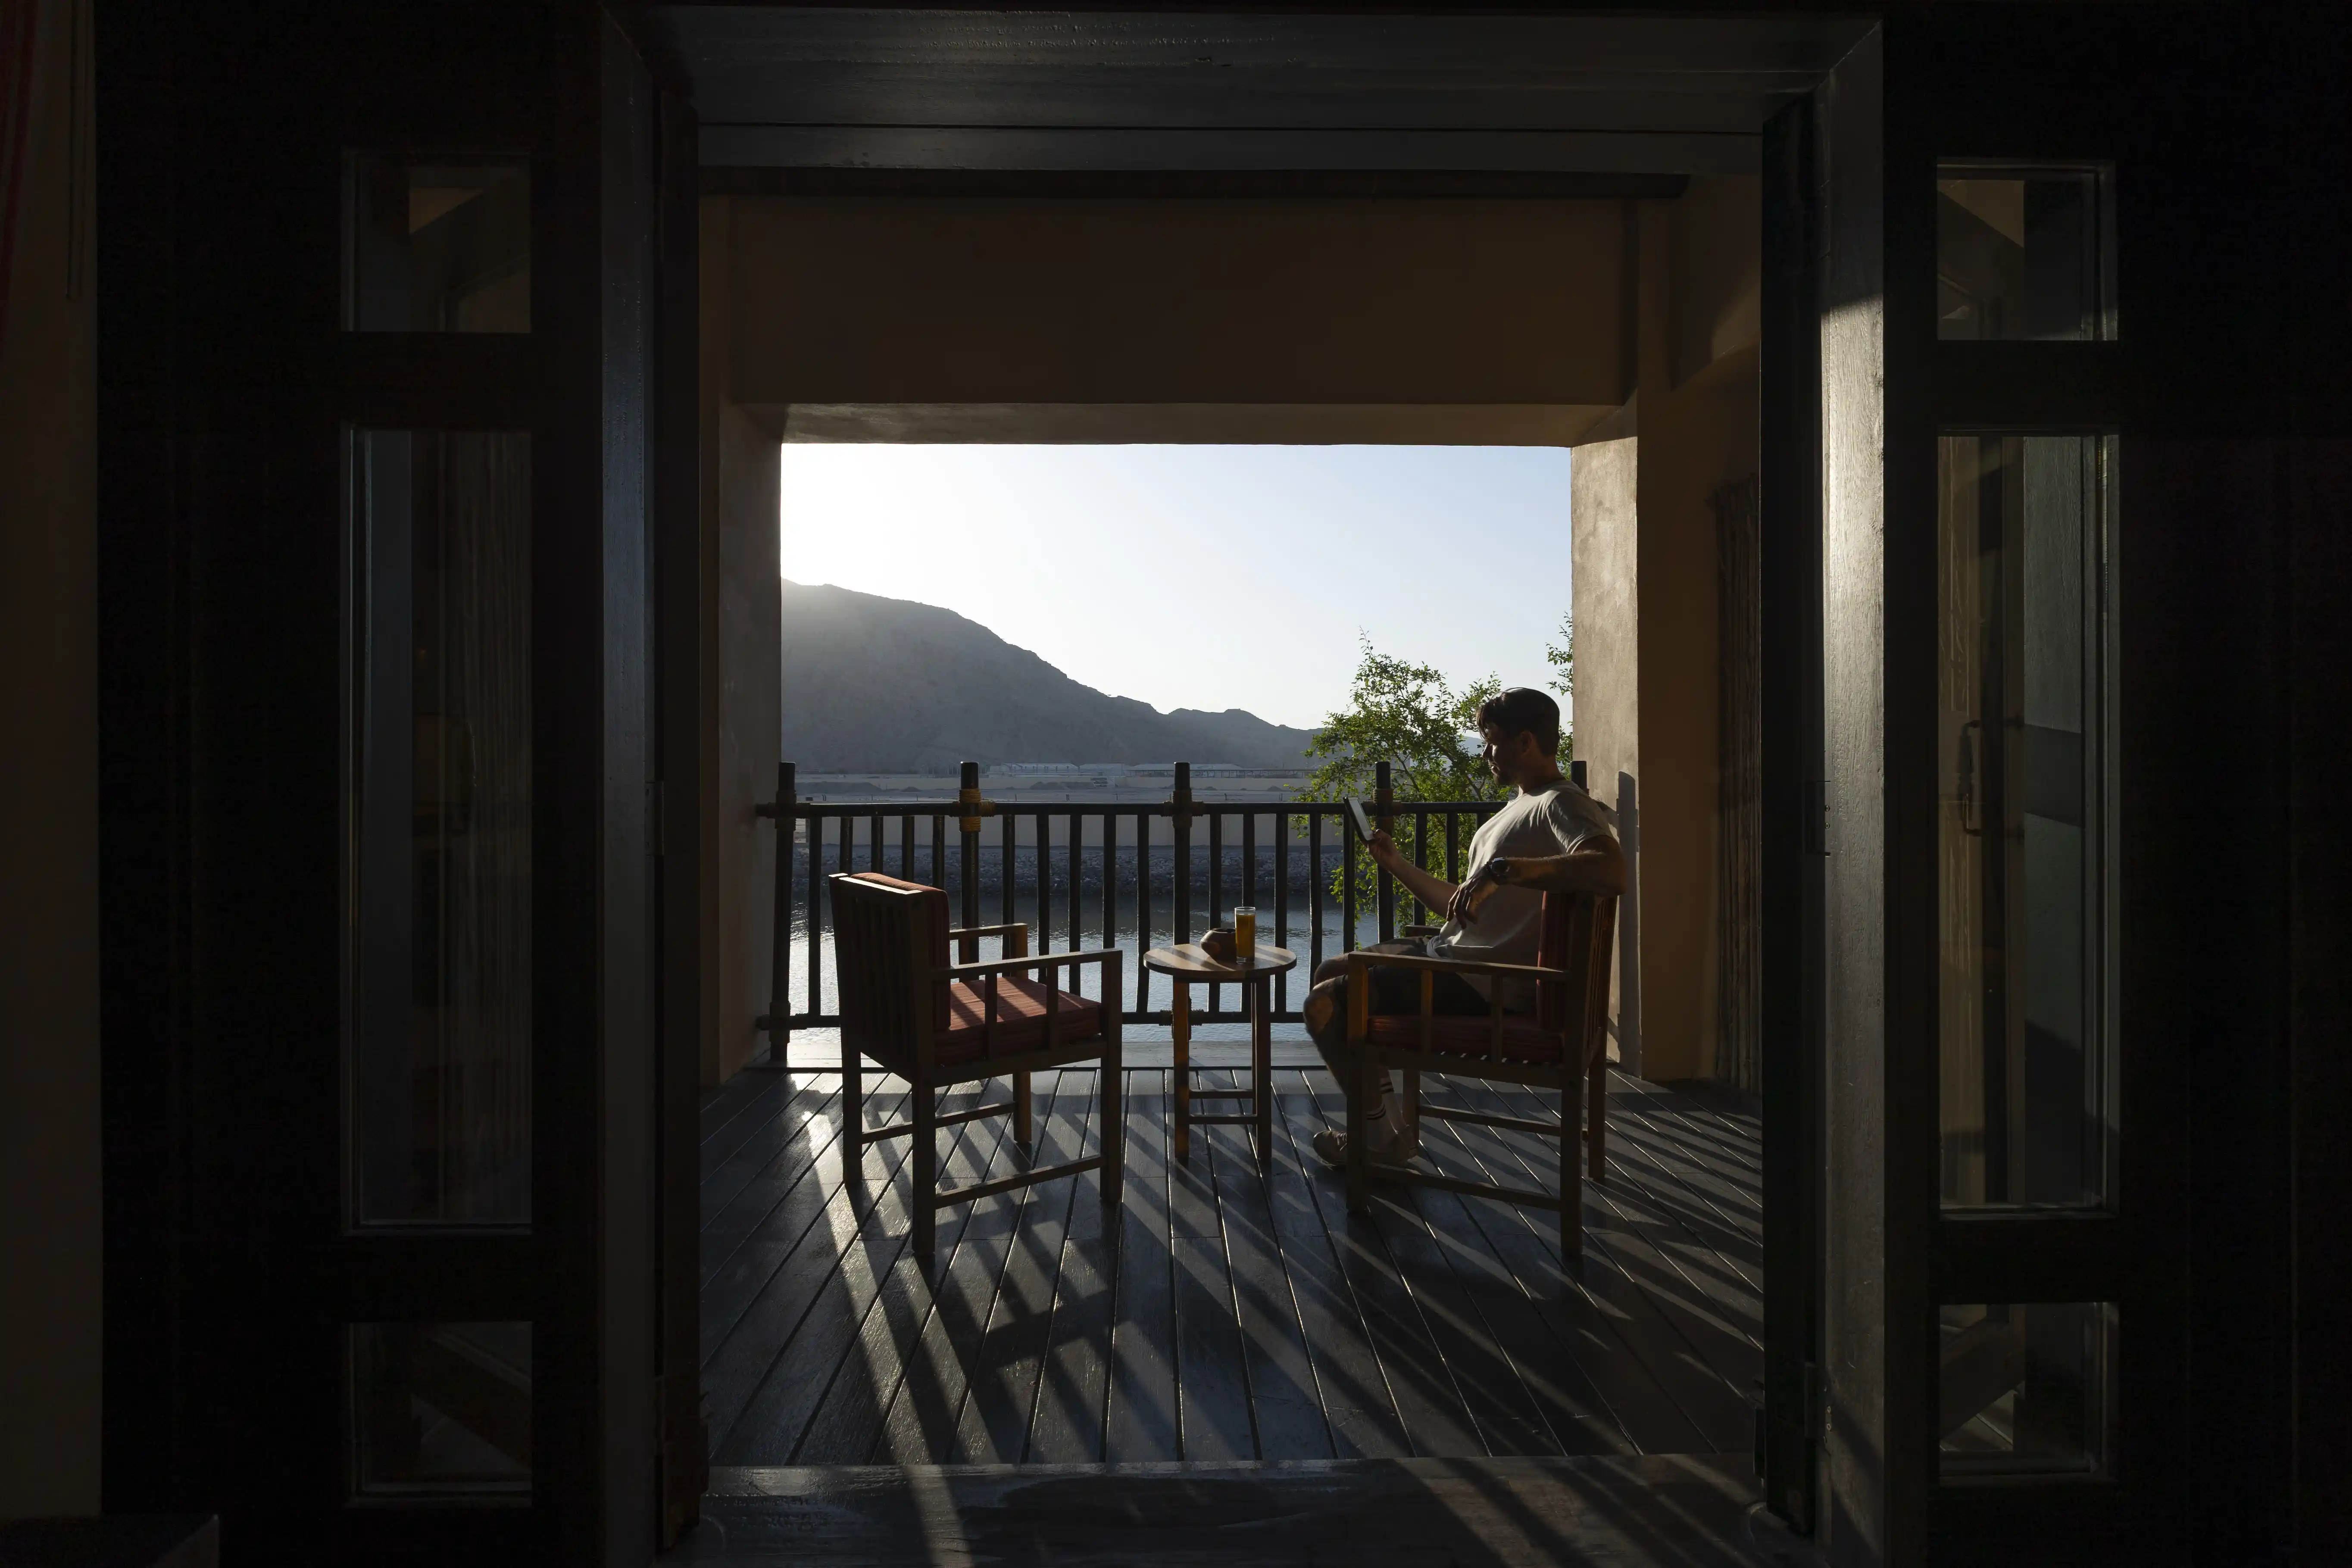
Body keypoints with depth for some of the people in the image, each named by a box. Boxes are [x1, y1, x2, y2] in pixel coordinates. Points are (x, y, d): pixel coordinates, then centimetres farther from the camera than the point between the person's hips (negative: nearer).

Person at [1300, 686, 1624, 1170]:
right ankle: (1382, 1122, 16)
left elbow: (1613, 872, -36)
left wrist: (1503, 869, -40)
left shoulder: (1561, 805, -13)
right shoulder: (1516, 808, 20)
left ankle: (1384, 1139, 3)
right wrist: (1397, 865, 24)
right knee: (1331, 972, 18)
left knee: (1324, 1005, -14)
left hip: (1485, 985, -11)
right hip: (1451, 951, 11)